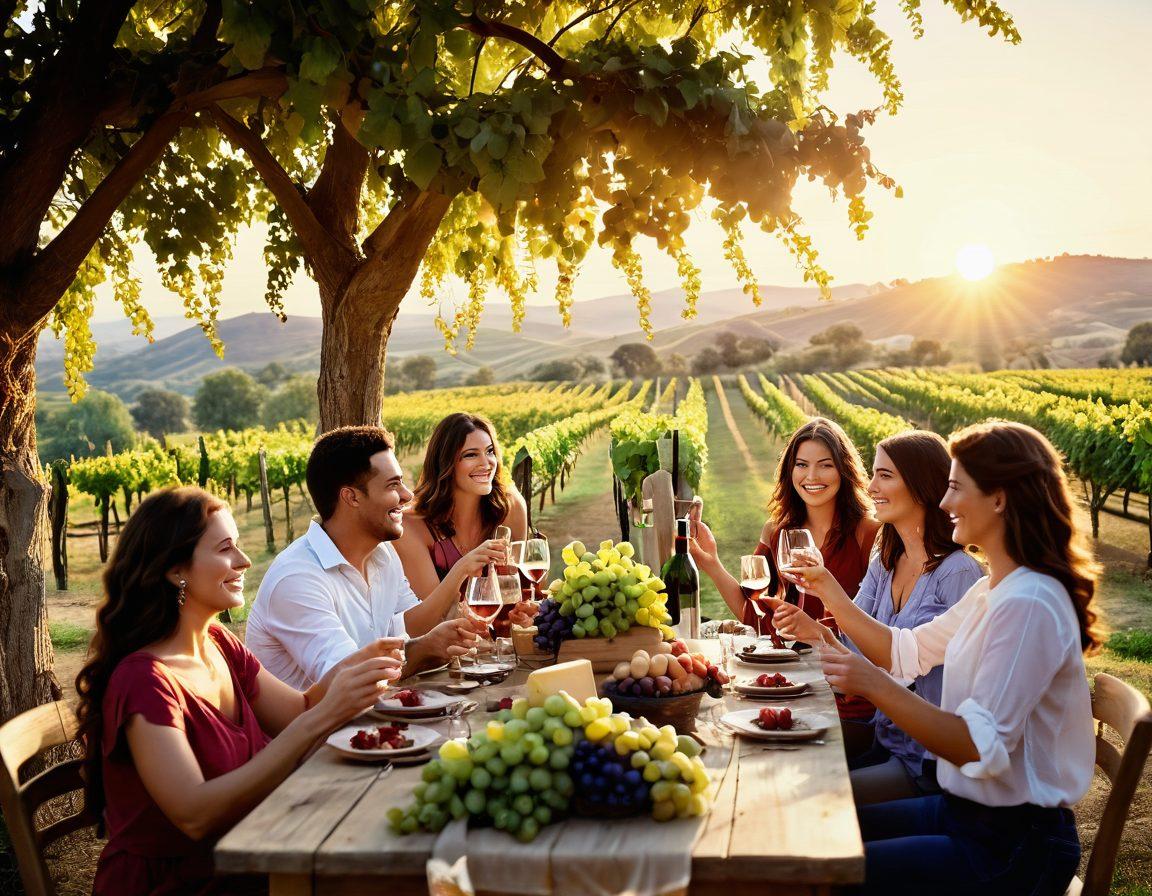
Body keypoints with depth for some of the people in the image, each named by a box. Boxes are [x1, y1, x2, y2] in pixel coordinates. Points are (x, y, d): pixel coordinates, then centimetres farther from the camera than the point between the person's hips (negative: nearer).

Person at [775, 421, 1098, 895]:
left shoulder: (1028, 605, -24)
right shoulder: (992, 591, 9)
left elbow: (982, 746, -28)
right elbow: (906, 651, 17)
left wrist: (875, 684, -33)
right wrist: (829, 591, 9)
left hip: (1010, 847, -9)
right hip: (963, 810, 9)